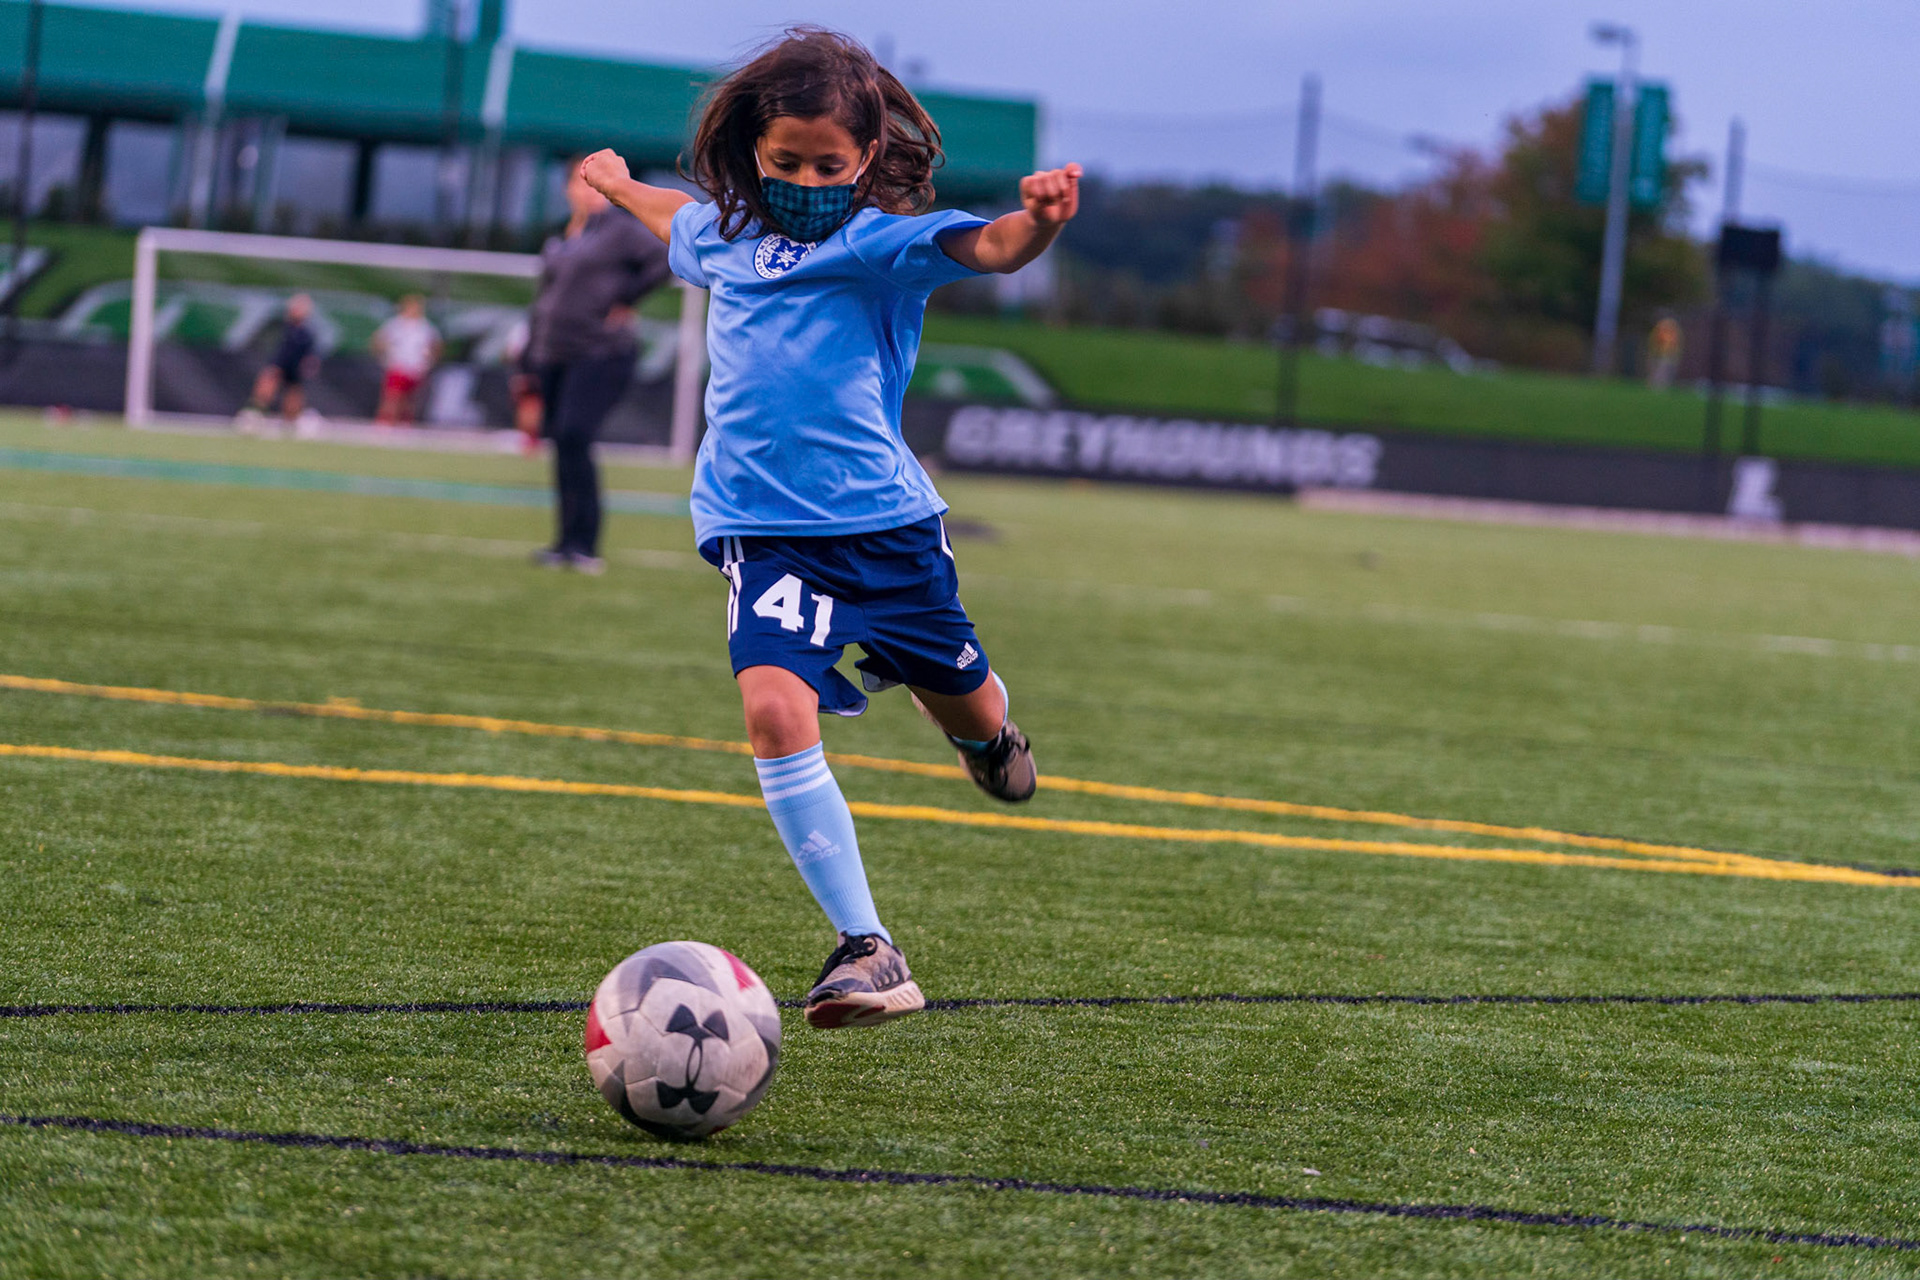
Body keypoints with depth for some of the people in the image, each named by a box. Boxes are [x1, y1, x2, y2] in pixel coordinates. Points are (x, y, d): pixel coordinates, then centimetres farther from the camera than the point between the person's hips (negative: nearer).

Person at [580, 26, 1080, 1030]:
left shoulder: (880, 241, -7)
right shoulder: (727, 232, 9)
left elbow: (991, 248, -26)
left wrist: (1040, 220, -48)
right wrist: (619, 187, 54)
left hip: (884, 521, -2)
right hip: (764, 529, 2)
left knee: (961, 704, 14)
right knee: (775, 708, -22)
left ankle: (985, 732, 57)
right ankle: (866, 950, -22)